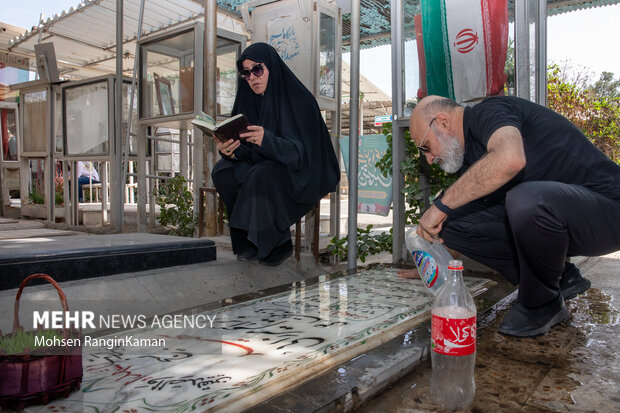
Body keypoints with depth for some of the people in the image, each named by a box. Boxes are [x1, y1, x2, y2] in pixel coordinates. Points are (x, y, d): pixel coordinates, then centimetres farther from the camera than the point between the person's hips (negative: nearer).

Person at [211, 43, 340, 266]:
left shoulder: (298, 98, -18)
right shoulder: (250, 99, 2)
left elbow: (299, 151, -26)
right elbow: (246, 151, -2)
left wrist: (267, 140, -44)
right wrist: (231, 151, -26)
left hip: (301, 176, -7)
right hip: (262, 166, 7)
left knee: (262, 176, -34)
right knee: (223, 171, -14)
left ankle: (280, 244, -13)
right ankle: (250, 240, -6)